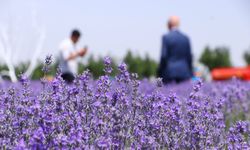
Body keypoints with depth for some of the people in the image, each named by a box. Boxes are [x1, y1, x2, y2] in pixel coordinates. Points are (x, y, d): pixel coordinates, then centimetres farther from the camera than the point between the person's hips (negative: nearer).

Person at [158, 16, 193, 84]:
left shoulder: (166, 37, -5)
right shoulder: (186, 38, 7)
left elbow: (164, 56, -9)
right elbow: (189, 57, 8)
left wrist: (160, 73, -1)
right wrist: (190, 74, 16)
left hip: (169, 71, -4)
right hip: (184, 72, 4)